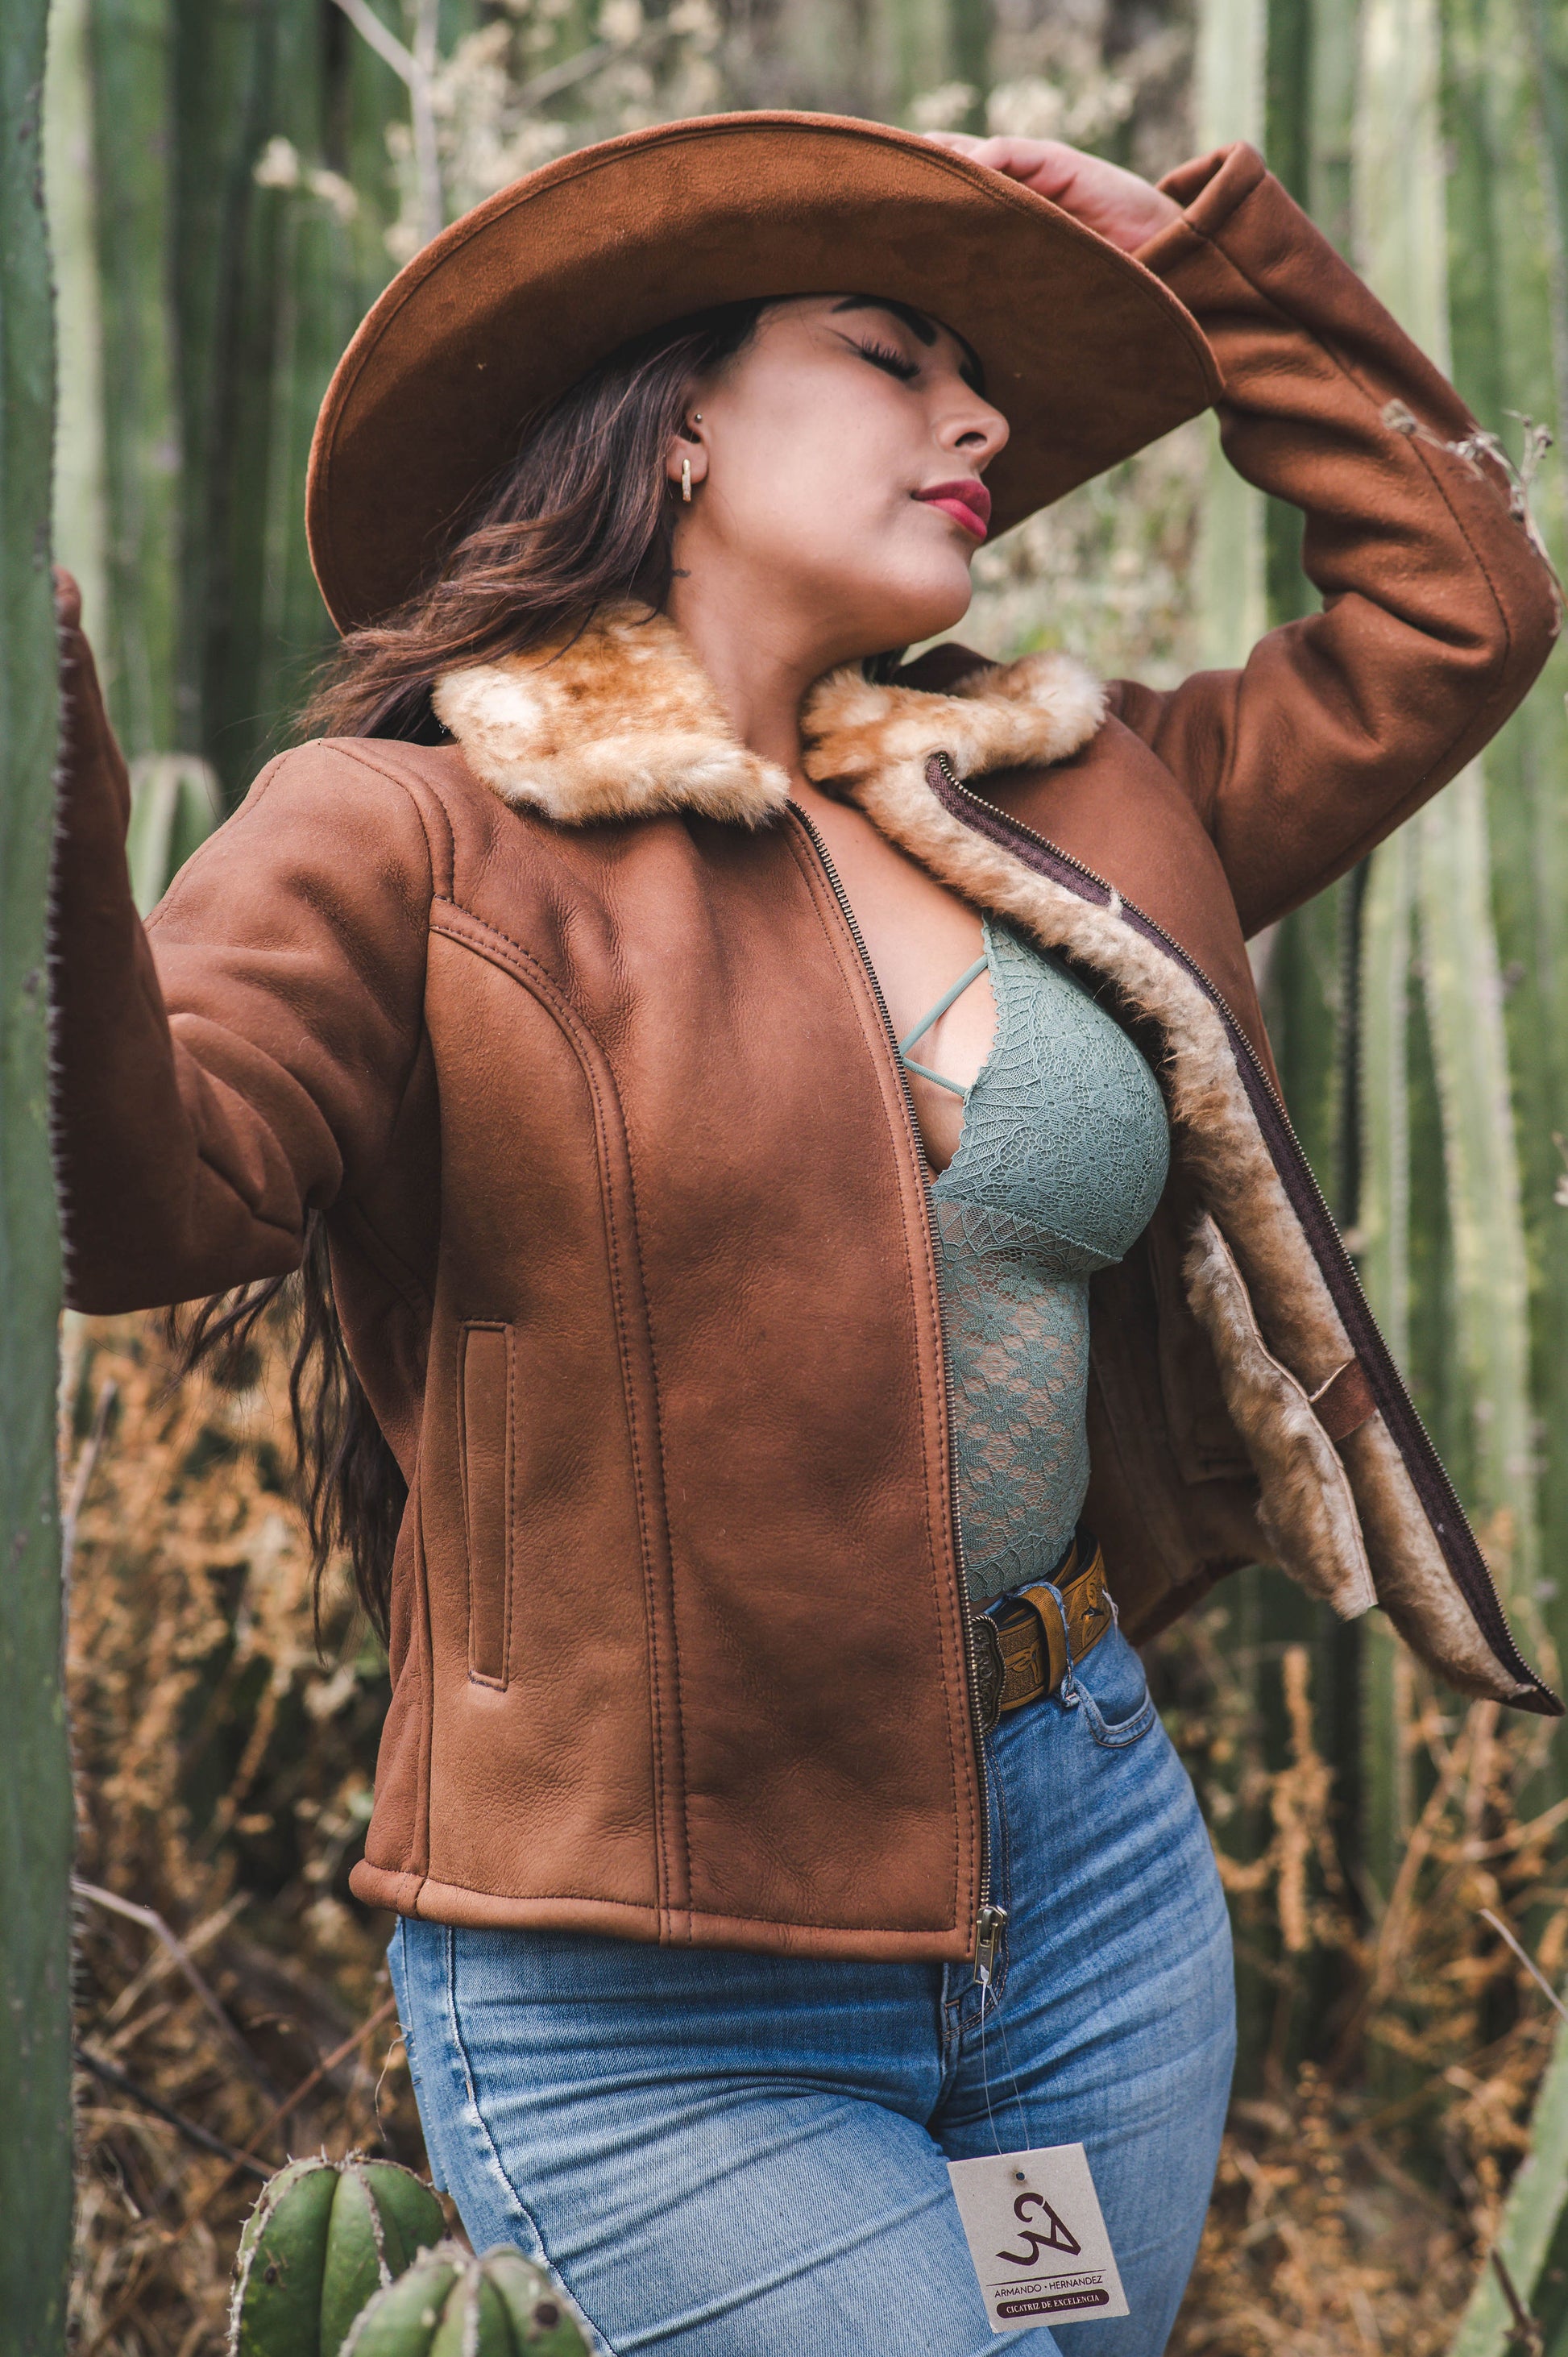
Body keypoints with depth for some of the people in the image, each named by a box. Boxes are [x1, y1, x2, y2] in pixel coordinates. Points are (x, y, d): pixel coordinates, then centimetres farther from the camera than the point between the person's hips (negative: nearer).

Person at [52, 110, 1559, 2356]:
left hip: (1101, 1872, 6)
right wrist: (51, 793, -37)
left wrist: (1208, 253, 15)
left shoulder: (1077, 803, 12)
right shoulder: (416, 837, -6)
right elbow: (146, 1191, -21)